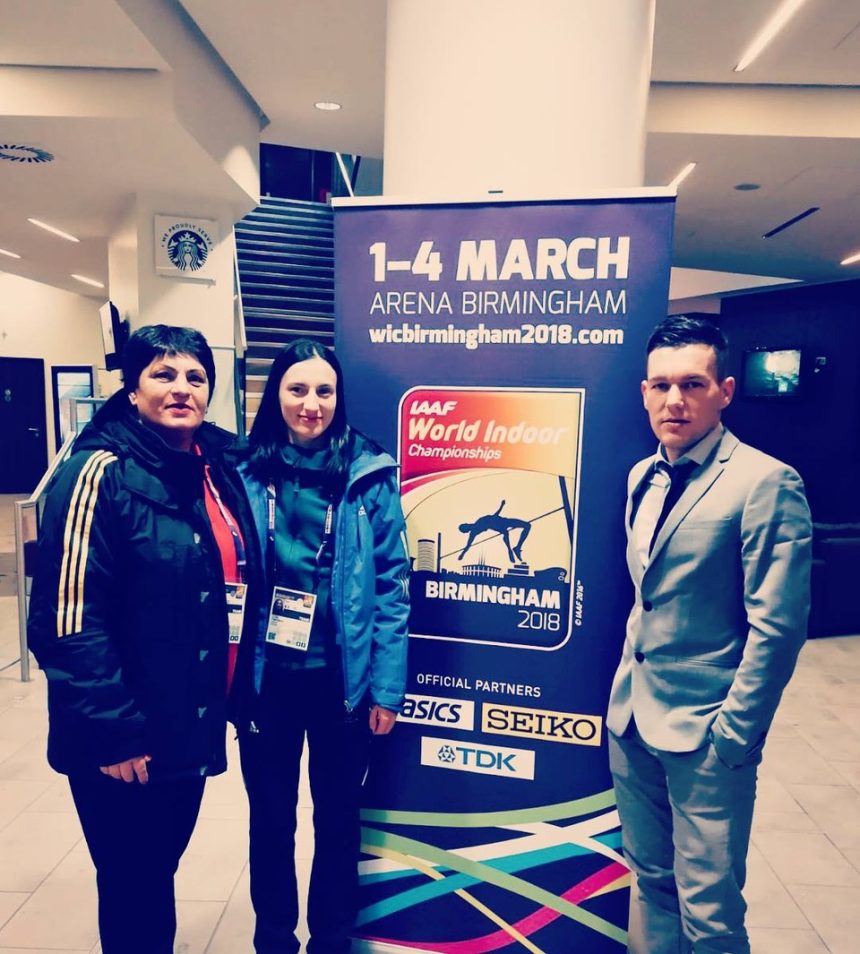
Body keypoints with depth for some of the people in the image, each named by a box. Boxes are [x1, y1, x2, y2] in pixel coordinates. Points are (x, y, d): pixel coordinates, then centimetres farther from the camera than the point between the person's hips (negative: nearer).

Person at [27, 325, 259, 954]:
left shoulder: (218, 470, 5)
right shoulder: (101, 474, -16)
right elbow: (68, 621, -20)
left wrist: (232, 696, 12)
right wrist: (111, 735, -18)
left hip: (191, 729, 6)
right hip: (126, 744, -6)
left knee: (162, 868, 23)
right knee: (133, 889, 13)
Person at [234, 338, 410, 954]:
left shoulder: (370, 475, -7)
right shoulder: (248, 472, -3)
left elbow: (392, 584, -6)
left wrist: (386, 685, -7)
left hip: (342, 679, -1)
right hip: (266, 678, 1)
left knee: (338, 818, 18)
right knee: (271, 819, 19)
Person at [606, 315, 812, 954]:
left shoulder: (766, 483, -15)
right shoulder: (643, 478, 7)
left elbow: (778, 627, -16)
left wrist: (733, 734, -13)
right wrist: (628, 690, 11)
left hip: (706, 734, -6)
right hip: (632, 721, 6)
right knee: (651, 878, 21)